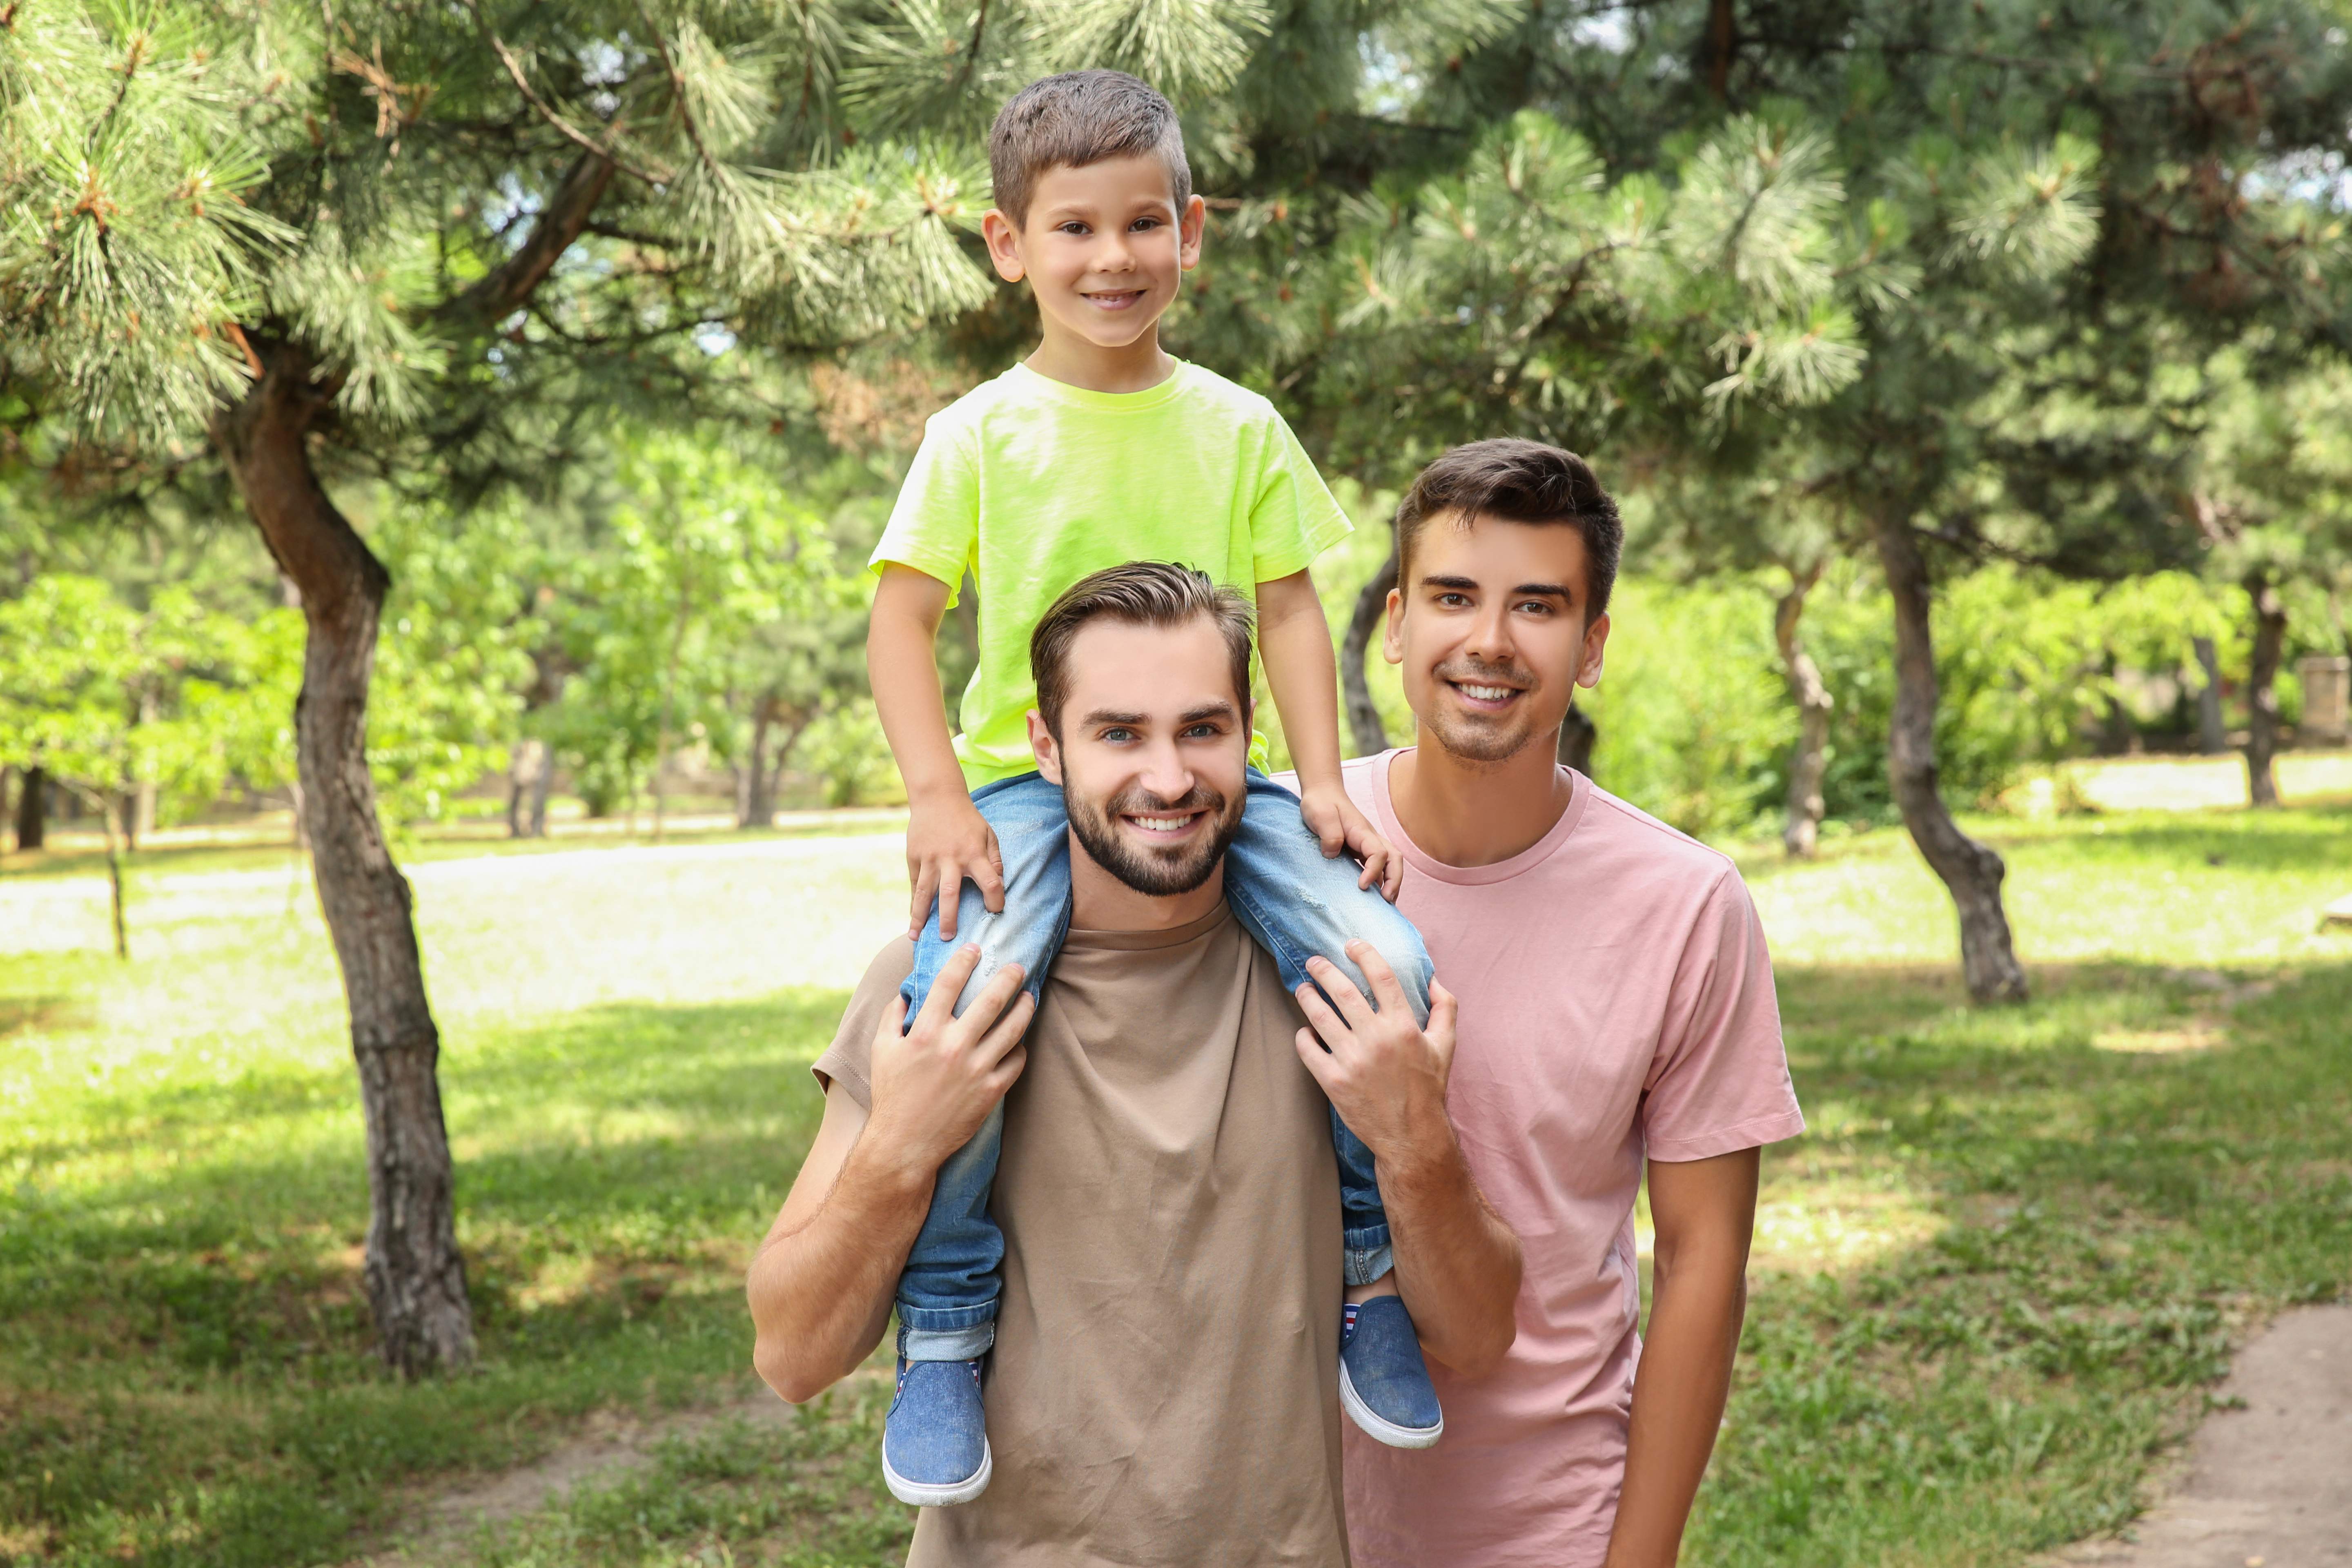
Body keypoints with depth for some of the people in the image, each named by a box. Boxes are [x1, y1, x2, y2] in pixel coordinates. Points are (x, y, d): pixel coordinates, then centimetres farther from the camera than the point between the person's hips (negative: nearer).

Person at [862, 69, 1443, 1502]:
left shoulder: (1236, 427, 10)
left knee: (1387, 964, -22)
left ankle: (1367, 1270, 3)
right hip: (1030, 778, -2)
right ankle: (945, 1323, -8)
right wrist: (938, 797, -12)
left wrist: (1324, 788, -3)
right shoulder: (982, 433, 3)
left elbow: (1291, 611, 10)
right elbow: (902, 620, 1)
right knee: (959, 1001, -31)